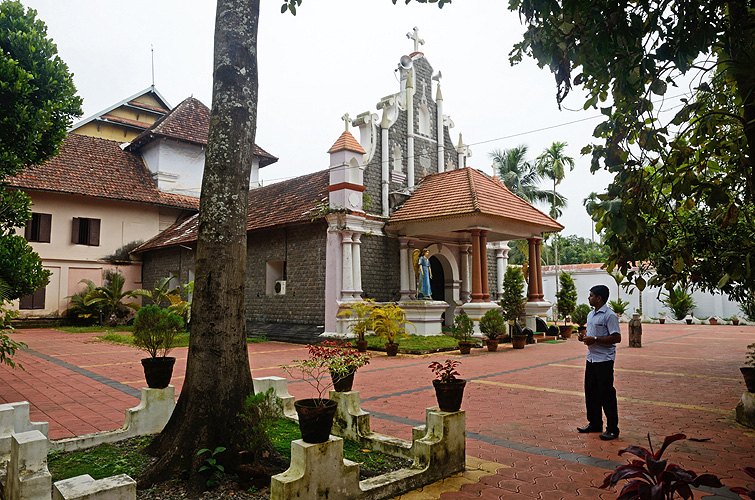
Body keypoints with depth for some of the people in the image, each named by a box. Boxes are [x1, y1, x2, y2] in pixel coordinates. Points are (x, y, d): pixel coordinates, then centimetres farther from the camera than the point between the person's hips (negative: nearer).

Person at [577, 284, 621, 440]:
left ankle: (612, 429, 8)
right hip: (591, 358, 9)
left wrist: (595, 340, -22)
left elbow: (617, 338, -19)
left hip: (604, 360, -9)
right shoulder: (591, 314, 14)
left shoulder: (610, 316, -14)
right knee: (591, 392, 14)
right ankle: (595, 423, 26)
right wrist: (584, 336, 4)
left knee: (606, 394, -2)